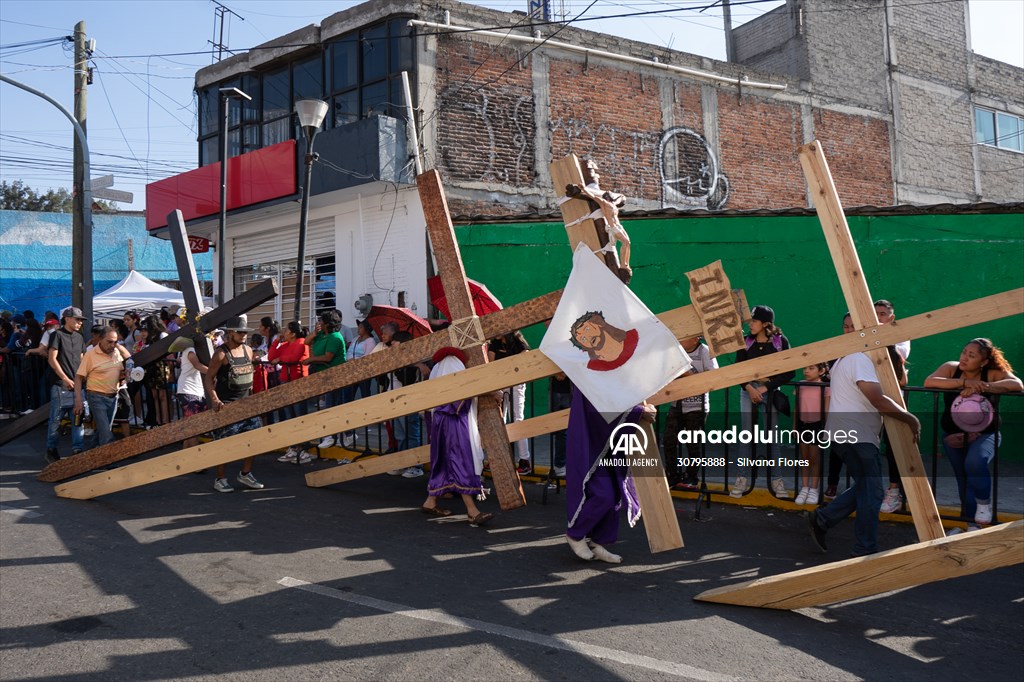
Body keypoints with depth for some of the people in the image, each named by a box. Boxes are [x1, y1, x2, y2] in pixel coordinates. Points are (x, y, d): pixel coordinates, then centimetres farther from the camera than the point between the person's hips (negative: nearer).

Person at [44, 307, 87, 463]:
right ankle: (51, 450, 13)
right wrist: (66, 379, -12)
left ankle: (78, 449, 6)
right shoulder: (57, 335, -4)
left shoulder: (79, 338, 14)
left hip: (77, 385, 6)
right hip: (60, 385, -6)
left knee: (79, 418, 2)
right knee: (56, 419, 2)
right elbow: (52, 359, -9)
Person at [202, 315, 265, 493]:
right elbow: (208, 377, -10)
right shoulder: (221, 353, -11)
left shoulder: (248, 351, 8)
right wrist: (214, 400, -21)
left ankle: (245, 474, 21)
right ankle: (220, 479, 12)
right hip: (225, 405, -7)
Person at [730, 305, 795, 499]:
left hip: (771, 392, -2)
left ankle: (777, 481, 4)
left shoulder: (780, 341, -2)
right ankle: (741, 480, 4)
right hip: (748, 391, 2)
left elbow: (789, 372, -5)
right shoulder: (746, 341, 4)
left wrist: (766, 387, -11)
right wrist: (749, 388, -13)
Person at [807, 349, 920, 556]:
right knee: (871, 492, -3)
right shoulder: (860, 359, -15)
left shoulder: (847, 359, 18)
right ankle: (865, 551, 3)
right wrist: (911, 419, -12)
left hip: (849, 434, 10)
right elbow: (878, 400, -21)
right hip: (855, 435, -10)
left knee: (864, 488, 17)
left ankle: (821, 519, 18)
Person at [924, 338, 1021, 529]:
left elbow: (1017, 384, -30)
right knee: (963, 478, 7)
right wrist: (964, 382, -33)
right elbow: (929, 382, -24)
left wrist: (982, 387, -37)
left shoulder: (993, 374, -13)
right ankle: (970, 520, 26)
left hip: (984, 433, -3)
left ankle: (984, 504, -4)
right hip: (953, 434, 3)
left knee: (975, 463, -31)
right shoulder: (951, 368, -9)